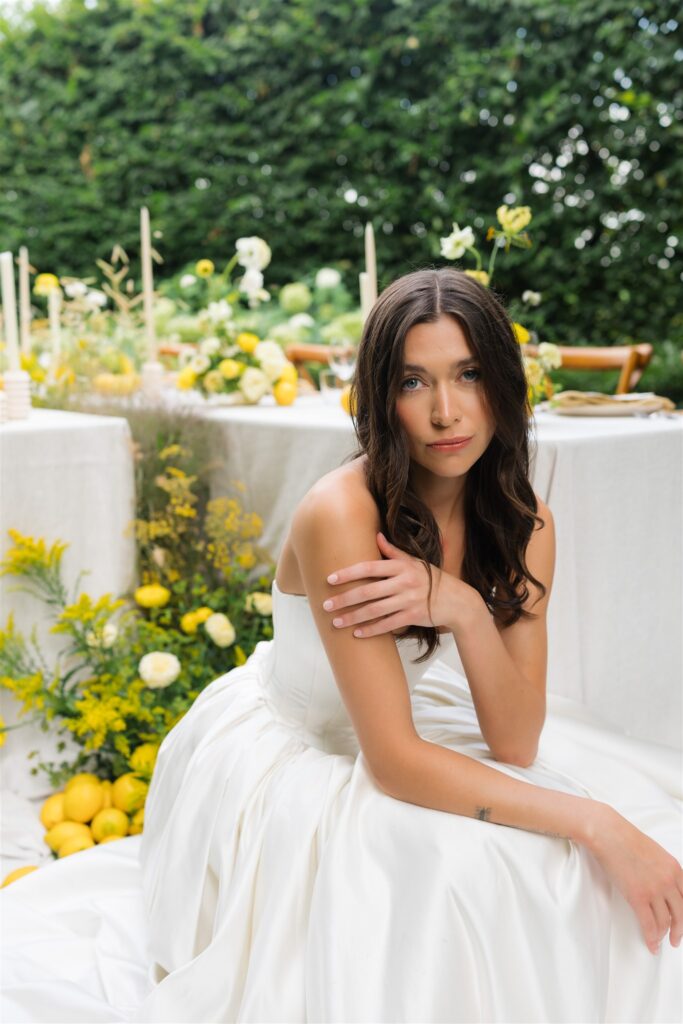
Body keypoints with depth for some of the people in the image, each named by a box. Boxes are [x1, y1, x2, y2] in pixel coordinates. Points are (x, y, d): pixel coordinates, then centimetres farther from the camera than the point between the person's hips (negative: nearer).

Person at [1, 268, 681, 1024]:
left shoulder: (526, 525, -10)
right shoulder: (342, 513, -30)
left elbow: (516, 745, -16)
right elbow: (393, 762, -30)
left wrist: (463, 609, -33)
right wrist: (593, 822, -31)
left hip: (410, 740, 7)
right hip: (280, 758, -6)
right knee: (452, 864, -31)